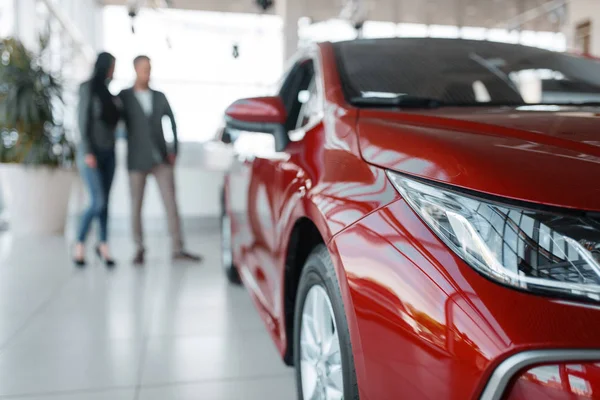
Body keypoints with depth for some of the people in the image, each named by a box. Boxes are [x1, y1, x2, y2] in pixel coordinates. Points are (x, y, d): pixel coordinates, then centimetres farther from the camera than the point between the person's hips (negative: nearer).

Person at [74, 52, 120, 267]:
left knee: (105, 202, 6)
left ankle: (103, 245, 16)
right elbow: (83, 121, -10)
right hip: (91, 152, -6)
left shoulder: (108, 92, 13)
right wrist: (87, 152, -15)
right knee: (98, 202, -12)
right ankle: (79, 245, 5)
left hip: (108, 152, 6)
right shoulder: (88, 88, -5)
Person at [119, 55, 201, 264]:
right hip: (137, 160, -2)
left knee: (171, 203, -3)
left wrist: (173, 150, 6)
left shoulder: (160, 97, 11)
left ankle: (178, 249, -1)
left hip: (161, 159, 2)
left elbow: (172, 122, 14)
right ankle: (139, 248, 17)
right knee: (136, 206, 4)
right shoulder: (123, 97, 2)